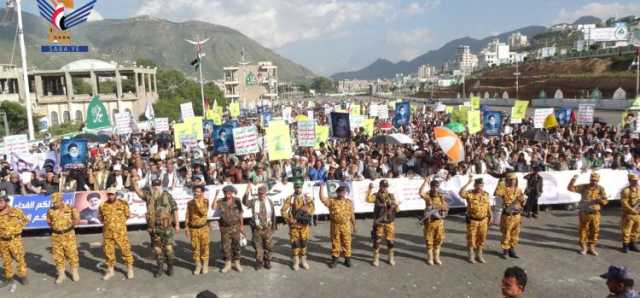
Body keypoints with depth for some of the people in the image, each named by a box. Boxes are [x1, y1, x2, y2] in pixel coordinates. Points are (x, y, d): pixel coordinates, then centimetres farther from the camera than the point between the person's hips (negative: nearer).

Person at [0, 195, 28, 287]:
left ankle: (23, 276, 17)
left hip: (15, 240, -3)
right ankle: (8, 278, 26)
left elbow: (25, 220, 8)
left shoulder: (16, 211, -7)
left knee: (20, 259, 4)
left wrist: (19, 227, -2)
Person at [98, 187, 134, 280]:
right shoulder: (103, 206, 3)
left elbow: (127, 216, 8)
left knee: (125, 250, 1)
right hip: (107, 232, 3)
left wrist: (119, 223, 5)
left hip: (120, 232, -3)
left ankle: (130, 270, 14)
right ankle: (110, 271, 27)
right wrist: (108, 223, 7)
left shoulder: (123, 204, -4)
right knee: (108, 251, 11)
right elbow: (101, 218, 17)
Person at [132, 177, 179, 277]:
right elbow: (139, 192, -10)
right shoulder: (149, 195, 5)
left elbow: (175, 210, -3)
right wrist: (135, 183, -28)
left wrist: (177, 224, -5)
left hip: (166, 227, -3)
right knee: (157, 248, 11)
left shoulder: (167, 196, -4)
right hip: (154, 228, 3)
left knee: (168, 248, 2)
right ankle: (159, 267, 25)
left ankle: (170, 266, 21)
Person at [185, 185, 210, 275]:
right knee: (195, 248, 6)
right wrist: (186, 227, 4)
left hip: (203, 228, -2)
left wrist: (197, 202, -18)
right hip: (193, 228, 2)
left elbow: (204, 212, -19)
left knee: (204, 247, 5)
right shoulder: (190, 203, 3)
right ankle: (198, 265, 18)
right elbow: (187, 216, 7)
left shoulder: (205, 201, -4)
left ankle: (205, 265, 18)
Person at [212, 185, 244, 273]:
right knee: (226, 247, 5)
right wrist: (216, 195, -27)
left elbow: (240, 213, 3)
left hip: (235, 227, 0)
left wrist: (242, 225, 5)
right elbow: (213, 208, -22)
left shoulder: (237, 201, -3)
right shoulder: (220, 201, -4)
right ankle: (227, 265, 18)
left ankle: (237, 264, 20)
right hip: (225, 228, 0)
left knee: (236, 246, 8)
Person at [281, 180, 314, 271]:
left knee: (303, 242, 7)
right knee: (295, 242, 1)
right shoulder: (290, 198, -2)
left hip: (304, 224, 1)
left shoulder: (306, 198, 2)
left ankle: (303, 260, 20)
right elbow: (283, 210, -6)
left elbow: (312, 208, -7)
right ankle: (296, 261, 13)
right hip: (294, 224, -1)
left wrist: (307, 214, -23)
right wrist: (289, 219, -14)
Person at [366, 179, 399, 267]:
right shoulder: (376, 196, -5)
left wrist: (395, 205, -16)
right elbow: (368, 199, -27)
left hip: (389, 222, 3)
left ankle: (391, 258, 25)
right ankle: (376, 258, 15)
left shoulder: (391, 196, 5)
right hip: (379, 223, -2)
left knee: (390, 241, 8)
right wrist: (370, 189, -33)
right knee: (377, 241, 2)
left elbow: (397, 209, 5)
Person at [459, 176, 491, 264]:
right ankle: (471, 256, 20)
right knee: (471, 239, 6)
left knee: (481, 238, 13)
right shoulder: (469, 194, -13)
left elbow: (488, 206, 12)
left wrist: (490, 216, 13)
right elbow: (461, 193, -35)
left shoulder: (486, 194, 2)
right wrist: (469, 182, -36)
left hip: (483, 220, 4)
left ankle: (479, 255, 28)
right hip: (472, 221, -4)